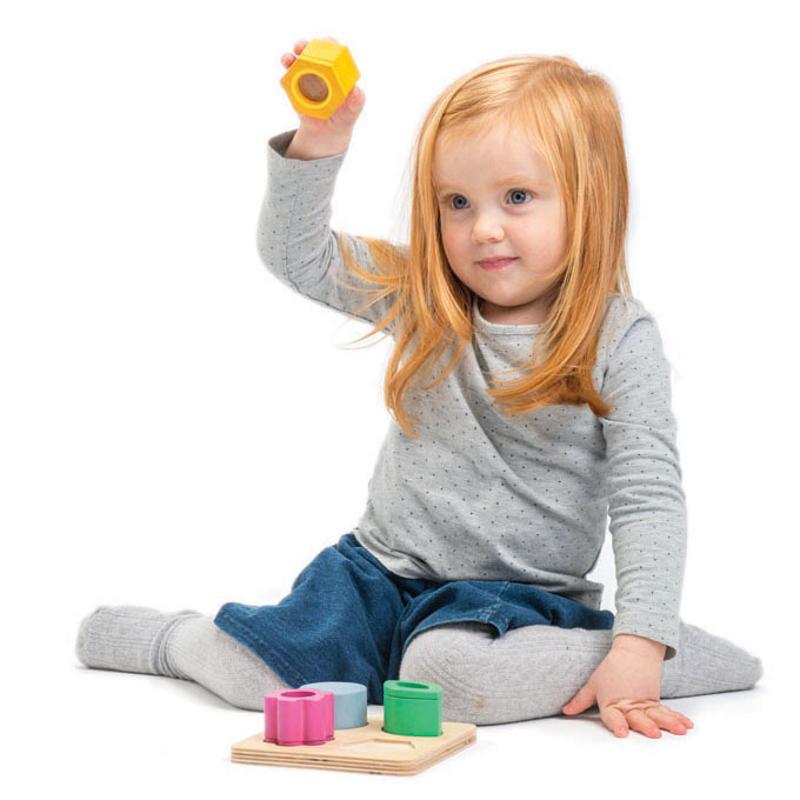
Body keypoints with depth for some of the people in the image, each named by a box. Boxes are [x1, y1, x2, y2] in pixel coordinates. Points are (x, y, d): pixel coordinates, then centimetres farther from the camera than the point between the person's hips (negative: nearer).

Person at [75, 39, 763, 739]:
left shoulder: (620, 339, -11)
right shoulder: (425, 296, 1)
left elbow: (649, 498, -15)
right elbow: (298, 255, 3)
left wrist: (640, 644, -26)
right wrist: (319, 141, -14)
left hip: (522, 596, -3)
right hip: (383, 570, 4)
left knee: (449, 673, -34)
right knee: (248, 673, -14)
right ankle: (178, 637, 20)